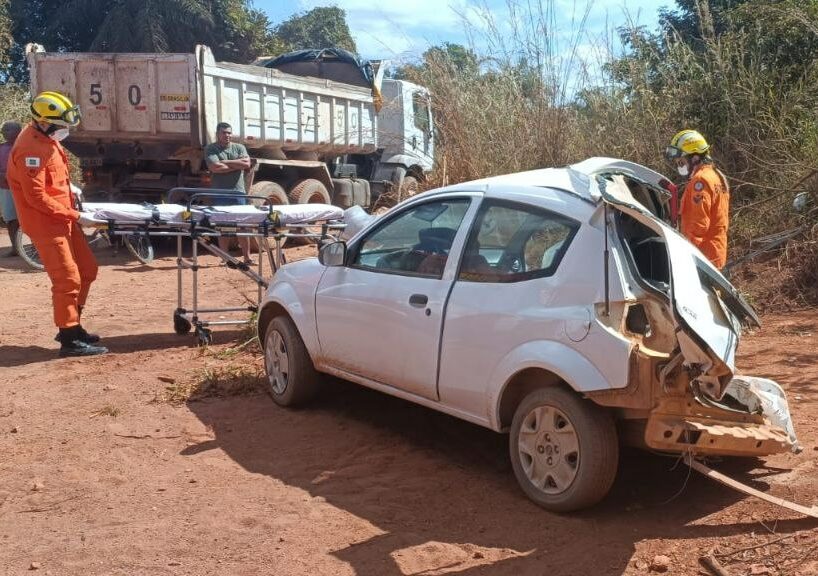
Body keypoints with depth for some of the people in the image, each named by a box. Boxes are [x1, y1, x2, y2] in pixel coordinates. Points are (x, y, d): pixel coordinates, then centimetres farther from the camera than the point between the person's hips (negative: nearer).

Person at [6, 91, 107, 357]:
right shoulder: (30, 148, -20)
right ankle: (70, 339, 1)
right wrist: (71, 214, -20)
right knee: (67, 279, -8)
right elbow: (36, 196, -23)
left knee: (87, 270, 14)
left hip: (62, 217, 10)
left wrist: (71, 192, 7)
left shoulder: (46, 138, 11)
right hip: (46, 223, -10)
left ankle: (71, 325, 26)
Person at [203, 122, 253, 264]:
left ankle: (247, 257, 10)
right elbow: (215, 167, -15)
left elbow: (247, 163, -6)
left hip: (238, 193, 2)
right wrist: (237, 165, -7)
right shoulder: (210, 149, 1)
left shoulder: (239, 148, 11)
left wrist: (225, 162, -9)